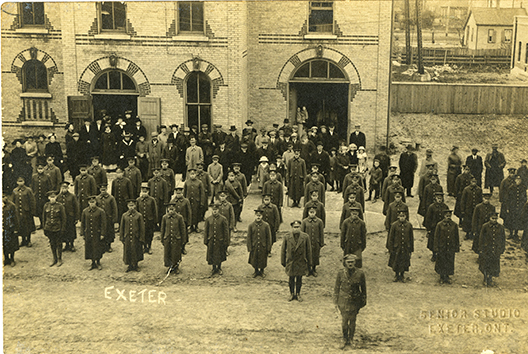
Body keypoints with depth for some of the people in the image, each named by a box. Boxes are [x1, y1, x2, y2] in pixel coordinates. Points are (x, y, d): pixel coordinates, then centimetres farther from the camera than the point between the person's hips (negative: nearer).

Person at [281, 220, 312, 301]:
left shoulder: (305, 237, -8)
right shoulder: (287, 237, -6)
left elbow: (308, 251, -1)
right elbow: (283, 251, 2)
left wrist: (309, 263, 1)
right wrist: (283, 263, 3)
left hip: (301, 263, 0)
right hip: (291, 262, 0)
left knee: (299, 279, 10)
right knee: (291, 279, 10)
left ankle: (298, 294, 27)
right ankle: (292, 294, 28)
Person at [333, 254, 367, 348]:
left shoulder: (360, 273, -8)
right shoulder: (341, 273, -6)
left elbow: (363, 288, 5)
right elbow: (336, 288, 3)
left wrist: (364, 300, 9)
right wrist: (336, 301, 3)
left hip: (355, 301, 0)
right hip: (343, 300, 0)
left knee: (352, 320, 7)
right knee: (344, 319, 1)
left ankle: (350, 339, 24)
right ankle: (345, 338, 21)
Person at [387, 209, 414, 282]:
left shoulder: (409, 225, -5)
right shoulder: (394, 225, -10)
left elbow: (411, 238, 3)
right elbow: (391, 237, -4)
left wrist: (411, 249, 4)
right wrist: (390, 249, -5)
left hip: (405, 248, 1)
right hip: (396, 248, -1)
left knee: (404, 263, 11)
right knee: (395, 263, 10)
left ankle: (402, 275, 32)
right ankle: (396, 274, 32)